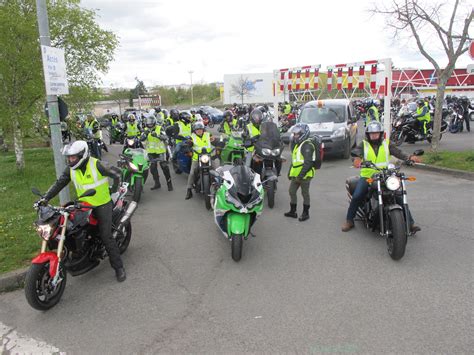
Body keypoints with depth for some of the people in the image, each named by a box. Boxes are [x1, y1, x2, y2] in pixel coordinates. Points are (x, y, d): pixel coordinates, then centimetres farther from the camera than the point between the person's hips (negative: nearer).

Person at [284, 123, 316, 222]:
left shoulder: (307, 145, -15)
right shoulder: (297, 144, 16)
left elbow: (308, 163, -23)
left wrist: (301, 175, -24)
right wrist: (290, 172, 20)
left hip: (305, 175, -9)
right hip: (296, 175, 9)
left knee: (305, 193, 2)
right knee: (292, 191, 12)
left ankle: (305, 213, 14)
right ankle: (293, 211, 23)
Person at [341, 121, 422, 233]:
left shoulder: (387, 144, 10)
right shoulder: (364, 144, 7)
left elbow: (398, 152, -3)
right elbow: (356, 152, -14)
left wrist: (410, 157, -23)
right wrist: (357, 159, -38)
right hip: (367, 176, -1)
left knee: (399, 196, -11)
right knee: (357, 196, -19)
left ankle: (410, 223, -3)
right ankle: (349, 220, -1)